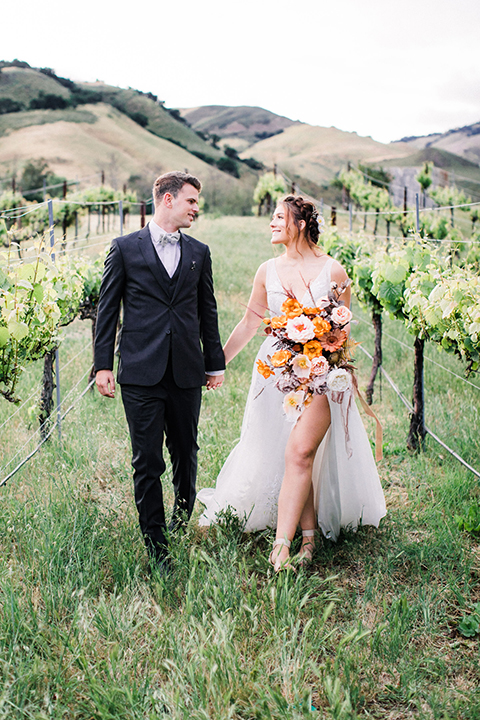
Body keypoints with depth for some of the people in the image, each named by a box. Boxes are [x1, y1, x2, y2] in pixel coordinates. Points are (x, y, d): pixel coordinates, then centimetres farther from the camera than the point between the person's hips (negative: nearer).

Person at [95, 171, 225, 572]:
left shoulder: (198, 252, 12)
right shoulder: (125, 248, 3)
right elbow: (107, 309, 3)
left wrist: (215, 363, 15)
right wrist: (103, 365, -2)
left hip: (187, 373, 3)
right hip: (141, 373, -3)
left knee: (186, 453, 13)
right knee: (147, 462, 0)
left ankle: (184, 517, 37)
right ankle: (156, 546, 10)